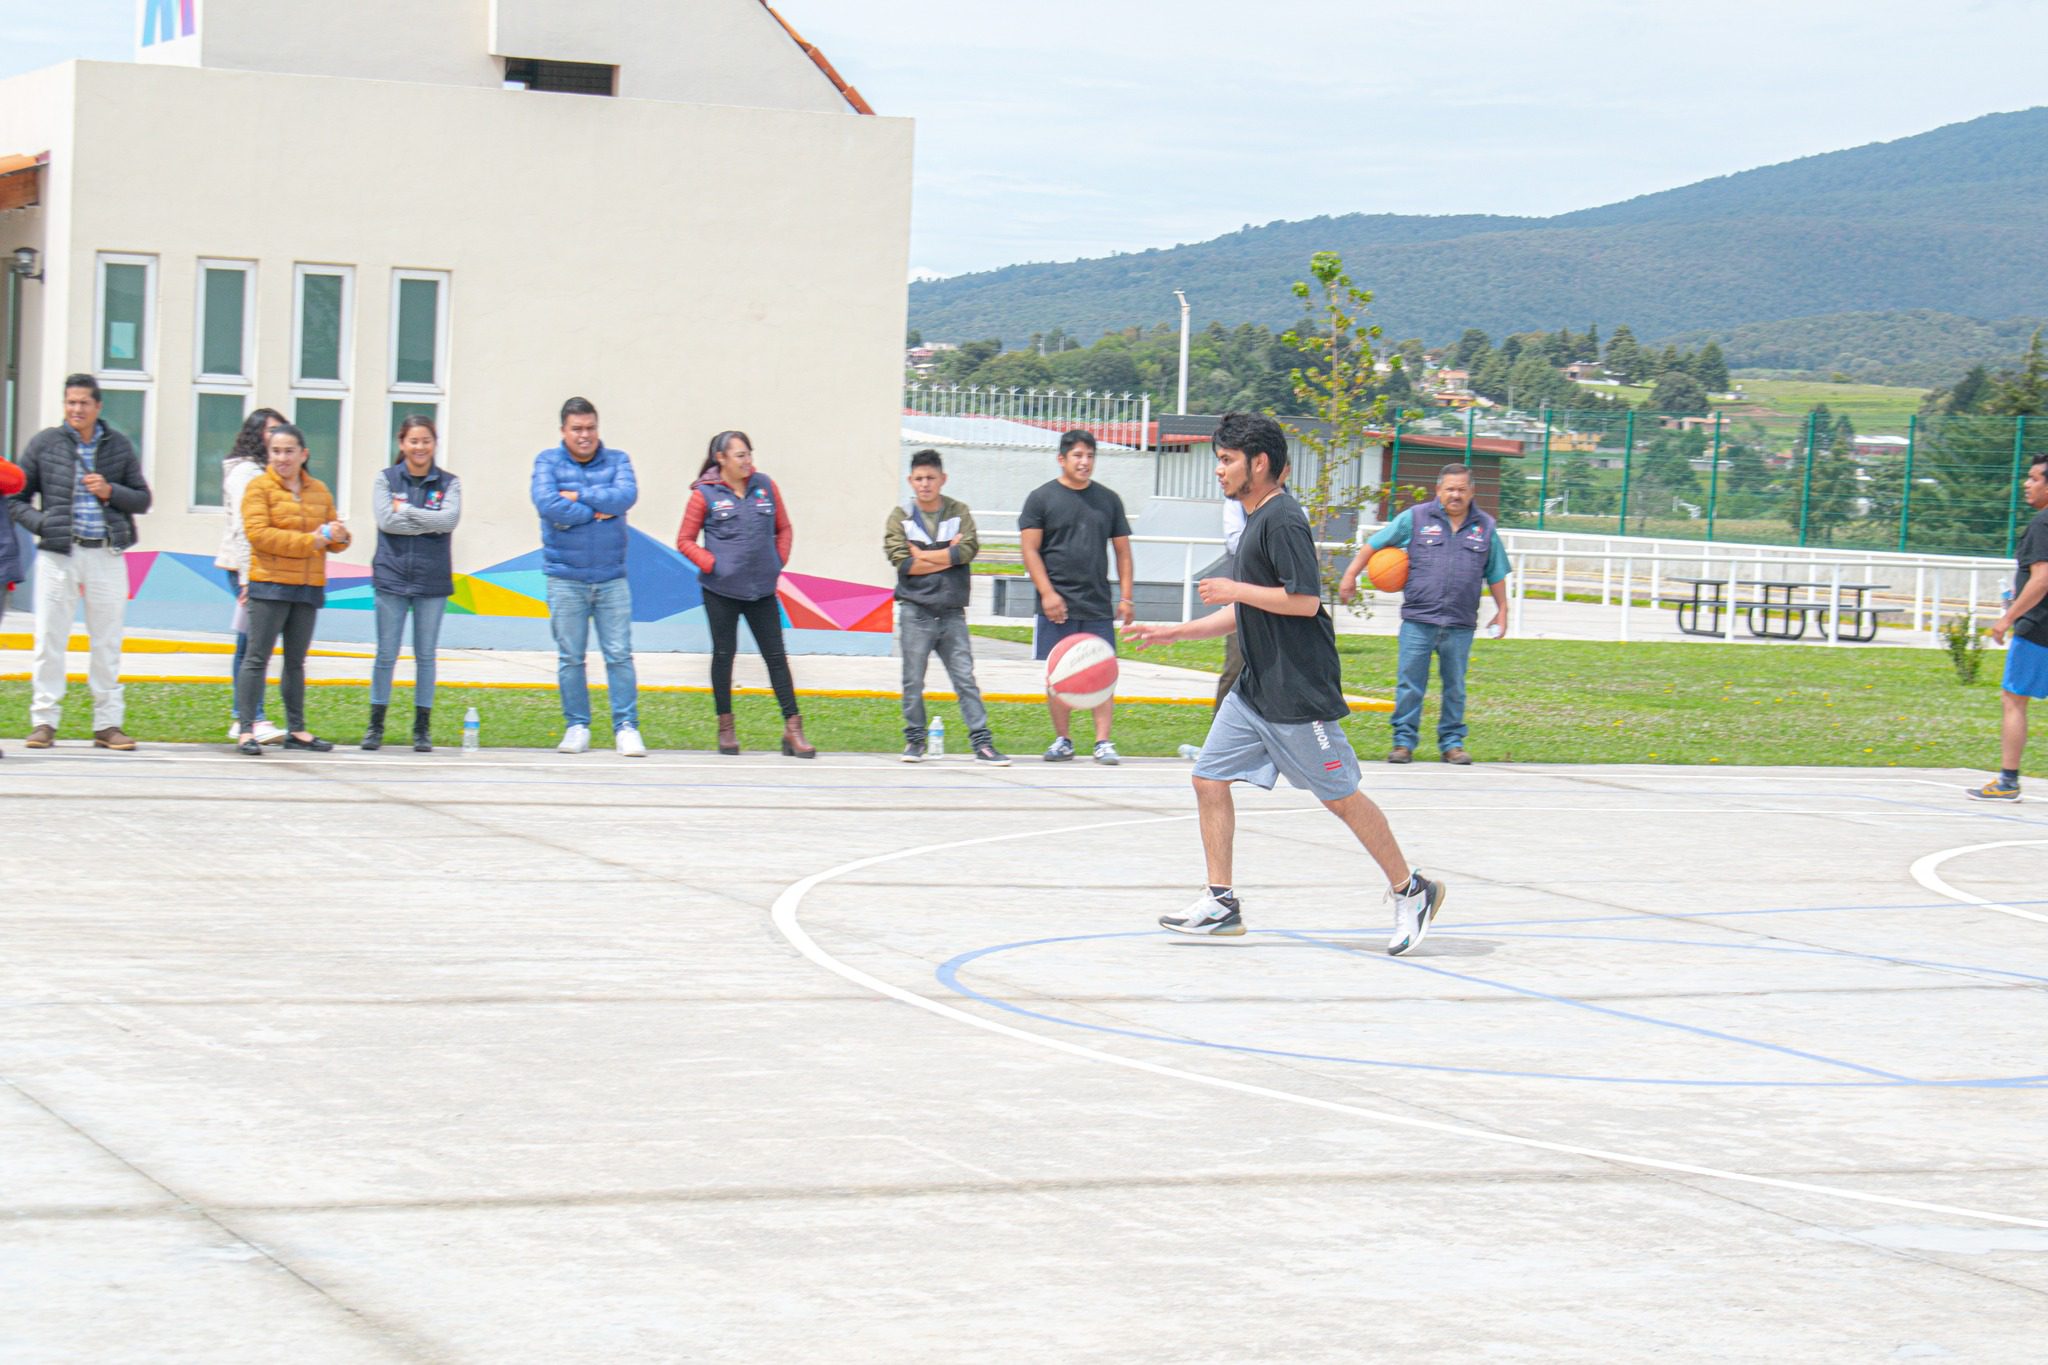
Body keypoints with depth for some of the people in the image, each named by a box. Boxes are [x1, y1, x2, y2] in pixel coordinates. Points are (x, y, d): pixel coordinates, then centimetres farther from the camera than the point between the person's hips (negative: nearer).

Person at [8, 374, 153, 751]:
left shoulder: (118, 446, 9)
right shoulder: (44, 444, 4)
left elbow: (143, 500, 11)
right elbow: (16, 498, 7)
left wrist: (110, 491, -7)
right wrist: (41, 524, -10)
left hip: (107, 554, 1)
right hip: (58, 553, -1)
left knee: (108, 642, 5)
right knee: (50, 639, -2)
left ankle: (107, 723, 12)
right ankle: (44, 721, 5)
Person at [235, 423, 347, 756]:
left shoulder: (319, 491, 14)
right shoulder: (259, 487, -2)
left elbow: (336, 536, 19)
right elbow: (259, 534, -13)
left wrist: (337, 535, -6)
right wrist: (309, 541, -16)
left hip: (308, 588, 5)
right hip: (269, 584, -5)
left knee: (296, 661, 12)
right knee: (257, 657, -6)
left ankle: (296, 729, 19)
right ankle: (246, 730, -7)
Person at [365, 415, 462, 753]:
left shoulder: (448, 483, 5)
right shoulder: (387, 479, 4)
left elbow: (450, 518, -12)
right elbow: (386, 520, -10)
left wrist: (407, 511, -12)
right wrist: (430, 522, -12)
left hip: (432, 582, 0)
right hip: (391, 578, 0)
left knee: (426, 655, 5)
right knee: (386, 654, 2)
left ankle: (423, 728, 11)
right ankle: (376, 725, 10)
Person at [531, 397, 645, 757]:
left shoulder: (617, 460, 8)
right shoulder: (547, 461, 2)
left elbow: (626, 495, -12)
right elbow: (546, 503, -15)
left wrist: (579, 496, -12)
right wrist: (598, 512, -11)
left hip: (612, 578, 1)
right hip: (565, 579, -1)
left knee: (620, 655, -2)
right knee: (570, 658, 3)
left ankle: (626, 728, 2)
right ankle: (577, 727, 11)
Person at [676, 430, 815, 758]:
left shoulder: (765, 486, 5)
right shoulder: (705, 494, -4)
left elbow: (784, 528, 16)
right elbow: (685, 540, 1)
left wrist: (779, 561, 4)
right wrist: (711, 565, -9)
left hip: (762, 589, 2)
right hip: (721, 589, -2)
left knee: (777, 656, 0)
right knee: (724, 655, 7)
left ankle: (793, 729, 1)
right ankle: (726, 727, 19)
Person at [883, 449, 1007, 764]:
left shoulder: (958, 512, 8)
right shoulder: (900, 516, 4)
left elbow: (969, 547, -9)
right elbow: (901, 561, -10)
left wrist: (923, 555, -9)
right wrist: (948, 556, -9)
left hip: (952, 612, 1)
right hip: (915, 611, -1)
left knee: (965, 678, -1)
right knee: (913, 680, 3)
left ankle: (982, 742, -2)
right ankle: (914, 741, 14)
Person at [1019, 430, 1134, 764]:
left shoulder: (1108, 499, 12)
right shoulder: (1041, 498, 3)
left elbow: (1122, 550, 14)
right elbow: (1030, 550, -2)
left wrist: (1126, 598, 5)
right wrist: (1047, 593, -12)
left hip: (1098, 606, 2)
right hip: (1057, 605, -2)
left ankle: (1103, 742, -3)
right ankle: (1063, 740, 10)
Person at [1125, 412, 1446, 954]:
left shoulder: (1283, 520, -15)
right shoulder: (1257, 520, 16)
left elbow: (1305, 600, -24)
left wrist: (1235, 589, -16)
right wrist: (1174, 632, 19)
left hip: (1298, 693, -10)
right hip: (1255, 686, 10)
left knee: (1340, 795, -2)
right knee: (1209, 778, 4)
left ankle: (1410, 891, 10)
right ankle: (1221, 904, 8)